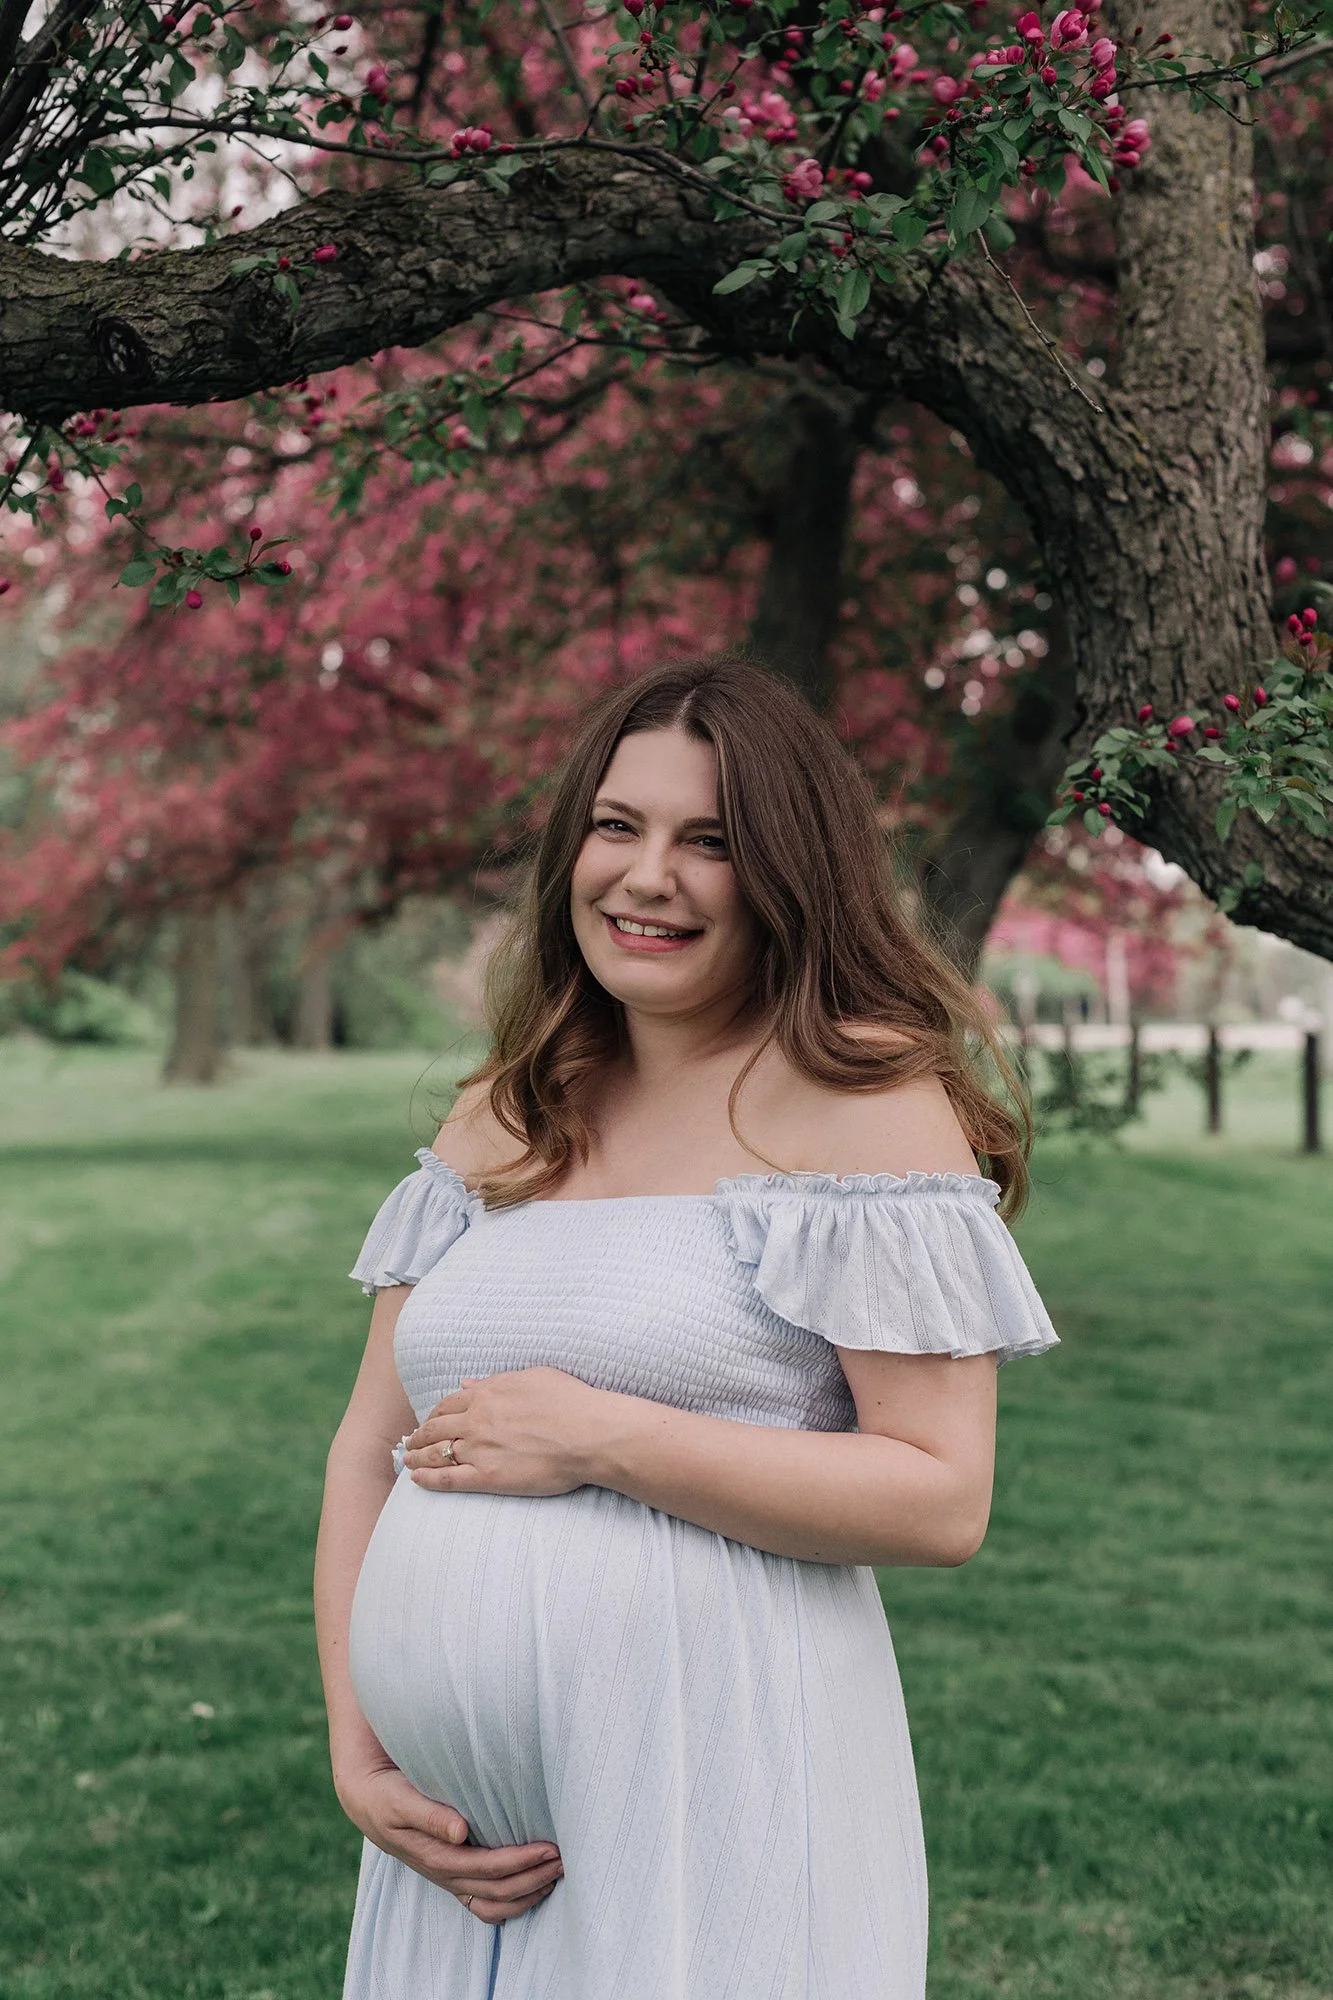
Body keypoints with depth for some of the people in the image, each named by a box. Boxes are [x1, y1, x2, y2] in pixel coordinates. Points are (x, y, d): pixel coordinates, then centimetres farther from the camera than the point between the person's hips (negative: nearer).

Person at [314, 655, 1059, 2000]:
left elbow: (942, 1499, -12)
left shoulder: (866, 1098, -6)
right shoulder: (501, 1120, 12)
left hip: (713, 1790, -5)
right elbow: (370, 1448, 12)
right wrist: (356, 1756, 1)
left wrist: (602, 1438, -14)